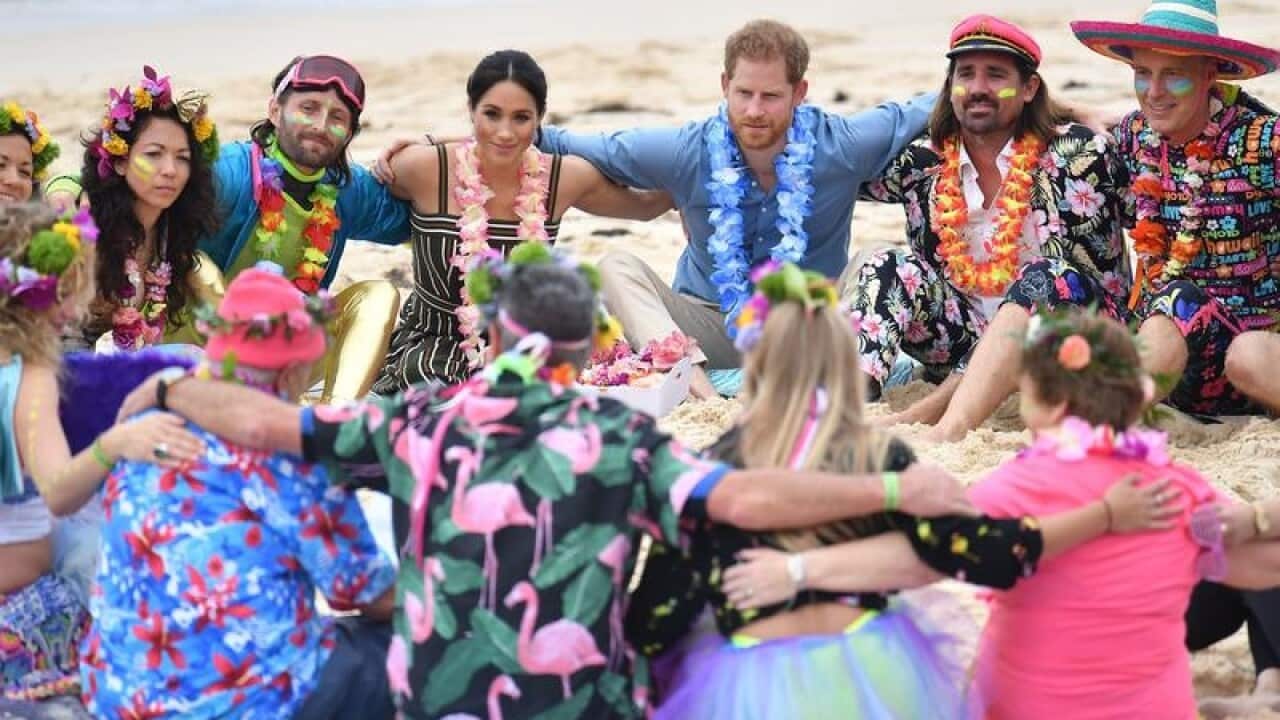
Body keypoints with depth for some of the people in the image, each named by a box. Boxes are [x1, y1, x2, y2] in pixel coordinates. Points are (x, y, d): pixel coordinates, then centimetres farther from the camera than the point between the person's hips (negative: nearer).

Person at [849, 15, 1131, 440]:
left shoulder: (1077, 154, -7)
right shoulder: (924, 162, 3)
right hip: (963, 337, 4)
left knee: (1044, 279, -31)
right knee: (885, 268, -13)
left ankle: (947, 427, -48)